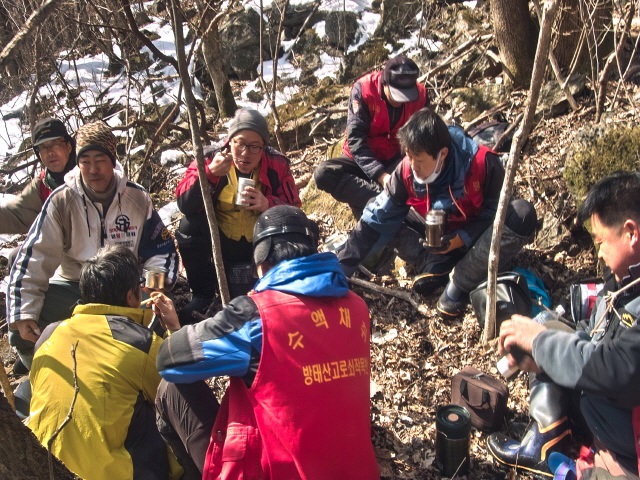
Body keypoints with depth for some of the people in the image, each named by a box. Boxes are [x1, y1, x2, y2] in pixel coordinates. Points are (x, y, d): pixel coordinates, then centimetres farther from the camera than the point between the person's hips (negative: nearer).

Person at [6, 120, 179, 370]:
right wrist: (24, 313, -19)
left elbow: (161, 250, 1)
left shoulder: (138, 198, -6)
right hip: (73, 286, 0)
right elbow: (34, 256, -12)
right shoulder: (61, 201, -11)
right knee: (23, 330, -20)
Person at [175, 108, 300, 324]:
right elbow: (184, 204, -23)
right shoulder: (210, 158, -14)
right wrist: (209, 173, -39)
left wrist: (268, 205, -34)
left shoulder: (277, 164, -12)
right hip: (221, 244, 1)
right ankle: (202, 293, -3)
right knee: (188, 227, -25)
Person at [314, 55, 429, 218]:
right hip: (362, 158, -1)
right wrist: (381, 175, -37)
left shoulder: (420, 95, -12)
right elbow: (356, 139, -24)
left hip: (398, 160, 1)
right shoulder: (363, 89, -21)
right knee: (323, 174, -30)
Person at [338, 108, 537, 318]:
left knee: (522, 214, -34)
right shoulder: (406, 172, -19)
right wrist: (340, 269, -22)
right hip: (443, 240, 2)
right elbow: (376, 219, -17)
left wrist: (462, 238, -29)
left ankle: (459, 286, -22)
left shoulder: (481, 162, -29)